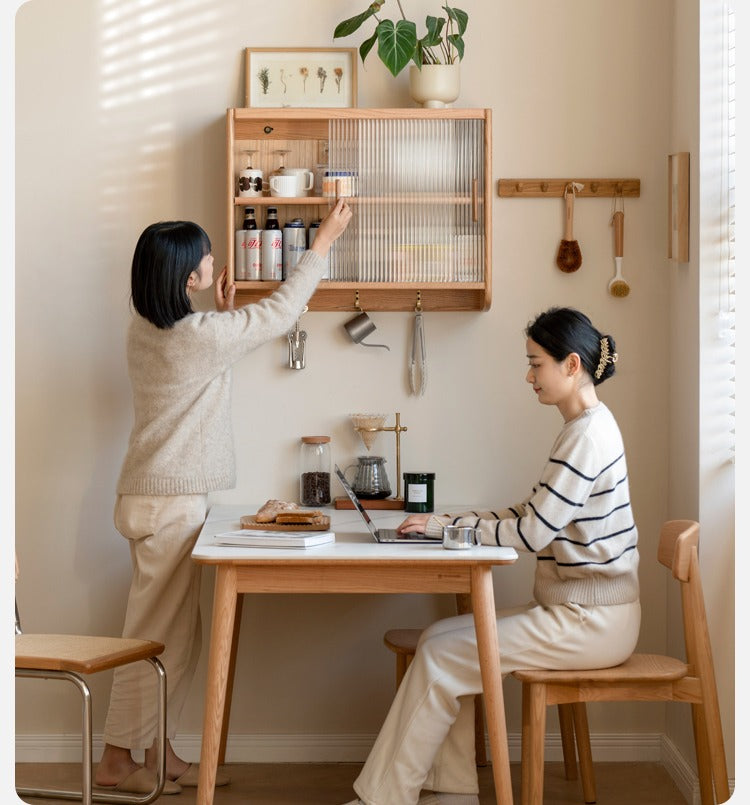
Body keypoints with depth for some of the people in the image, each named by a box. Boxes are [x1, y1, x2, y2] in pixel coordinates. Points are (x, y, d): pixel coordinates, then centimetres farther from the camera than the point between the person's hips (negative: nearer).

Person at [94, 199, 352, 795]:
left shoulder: (147, 331, 7)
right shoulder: (199, 337, -18)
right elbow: (281, 311, -7)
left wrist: (222, 314, 15)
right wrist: (324, 241, 2)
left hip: (159, 498, 9)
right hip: (169, 505, -9)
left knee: (179, 634, 13)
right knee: (155, 634, -1)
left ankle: (160, 754, 20)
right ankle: (117, 762, 7)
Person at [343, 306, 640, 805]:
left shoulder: (588, 435, -18)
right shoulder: (587, 427, 14)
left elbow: (531, 533, -20)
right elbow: (531, 514, 15)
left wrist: (446, 526, -11)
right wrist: (449, 521, 5)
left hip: (590, 623, -10)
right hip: (576, 609, 10)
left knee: (440, 656, -12)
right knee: (442, 637, 2)